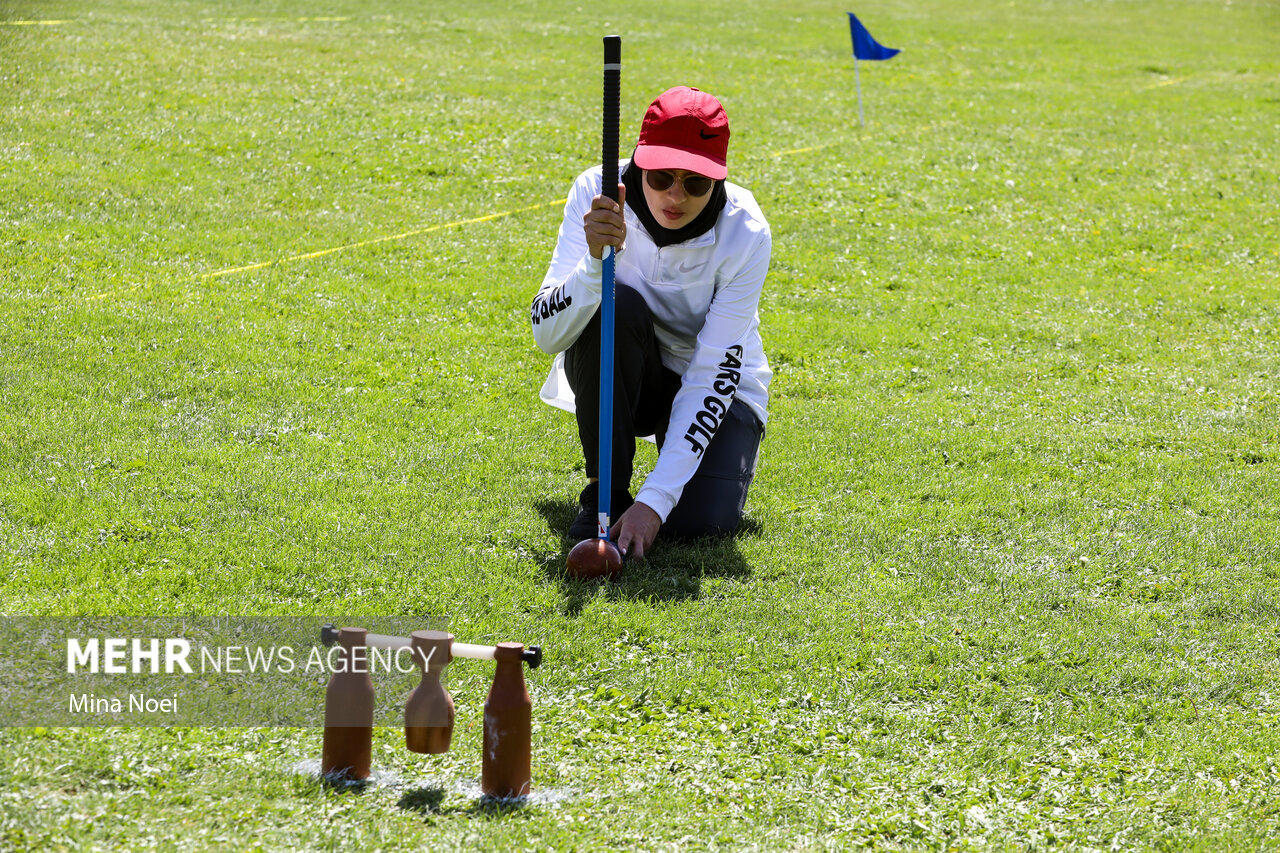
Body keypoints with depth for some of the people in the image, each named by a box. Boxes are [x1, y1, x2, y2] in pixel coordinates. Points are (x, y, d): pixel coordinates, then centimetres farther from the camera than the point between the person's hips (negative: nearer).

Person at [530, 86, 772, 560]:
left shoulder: (745, 234, -25)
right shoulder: (597, 193, -23)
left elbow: (712, 376, -27)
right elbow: (547, 335, -29)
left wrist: (655, 499, -35)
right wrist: (596, 259, -49)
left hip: (709, 389, 0)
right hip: (619, 377, 0)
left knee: (700, 521, -25)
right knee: (616, 305, -33)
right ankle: (606, 489, -16)